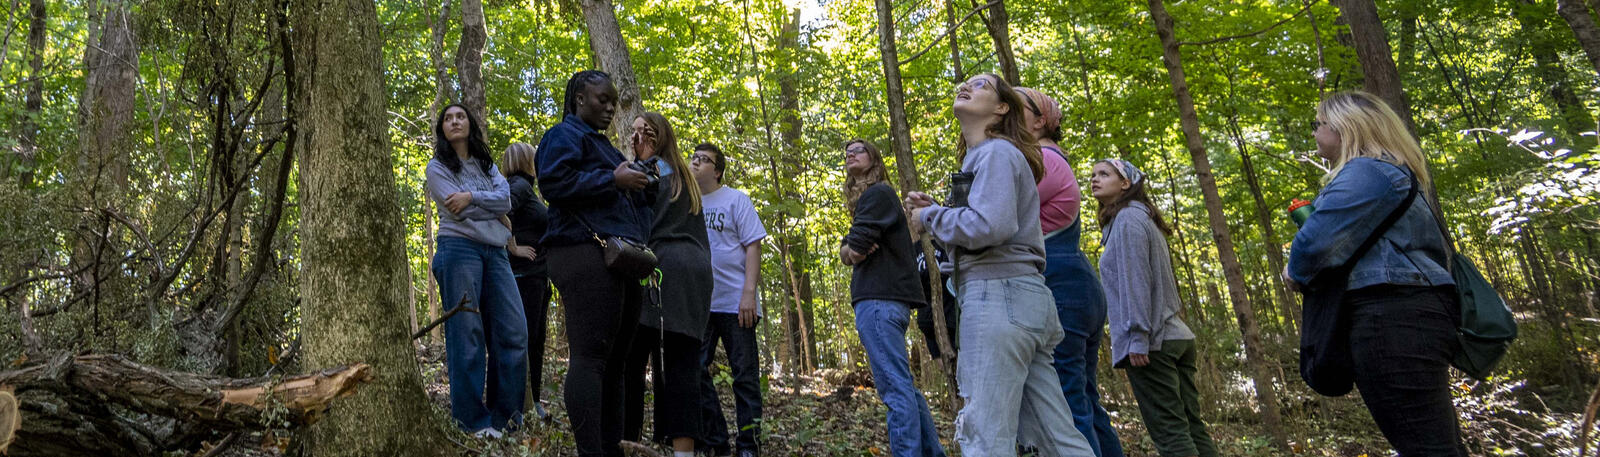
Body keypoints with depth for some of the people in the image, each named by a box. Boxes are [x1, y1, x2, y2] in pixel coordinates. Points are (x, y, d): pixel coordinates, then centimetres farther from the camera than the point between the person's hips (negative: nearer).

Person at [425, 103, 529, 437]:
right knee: (466, 334, -7)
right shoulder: (437, 167, 8)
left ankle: (506, 416, 2)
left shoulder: (487, 165, 21)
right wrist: (502, 228, 0)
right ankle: (473, 421, -3)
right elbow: (457, 209, -7)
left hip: (495, 252, 4)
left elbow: (506, 199, 3)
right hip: (459, 249, -4)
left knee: (513, 330, -5)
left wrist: (472, 196, -12)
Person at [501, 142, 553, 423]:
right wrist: (513, 247, -19)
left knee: (536, 340, 12)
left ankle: (535, 403, 18)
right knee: (524, 339, -9)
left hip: (537, 275, 10)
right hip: (524, 272, -10)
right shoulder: (519, 186, -10)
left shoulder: (526, 188, 20)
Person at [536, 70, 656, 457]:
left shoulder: (602, 144, 30)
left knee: (613, 359, 7)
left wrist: (642, 187, 15)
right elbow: (553, 182, -16)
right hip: (588, 255, -10)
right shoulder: (566, 135, 2)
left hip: (621, 262, 10)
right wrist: (613, 180, -14)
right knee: (590, 356, -13)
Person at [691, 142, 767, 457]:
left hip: (735, 303, -4)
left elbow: (753, 246, -4)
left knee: (745, 375, 1)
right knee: (695, 372, 4)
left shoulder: (736, 200, 2)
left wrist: (749, 293, -14)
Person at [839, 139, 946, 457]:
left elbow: (856, 243, -17)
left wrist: (854, 248, 5)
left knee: (894, 387, -13)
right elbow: (845, 252, 15)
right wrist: (850, 250, -6)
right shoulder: (870, 197, 25)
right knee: (904, 385, 13)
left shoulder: (877, 193, -5)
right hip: (884, 297, 10)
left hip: (879, 299, -10)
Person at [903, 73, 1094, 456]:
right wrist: (933, 211, 12)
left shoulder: (997, 151, -3)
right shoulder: (978, 157, 25)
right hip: (1022, 297, 10)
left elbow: (990, 226, -19)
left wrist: (929, 216, -4)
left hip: (1000, 295, -10)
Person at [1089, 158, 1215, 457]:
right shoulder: (1145, 218, 23)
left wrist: (1138, 337, -18)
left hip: (1153, 342, -9)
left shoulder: (1127, 217, -5)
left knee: (1169, 433, -9)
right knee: (1192, 427, 8)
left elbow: (1135, 279, -14)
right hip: (1177, 336, 9)